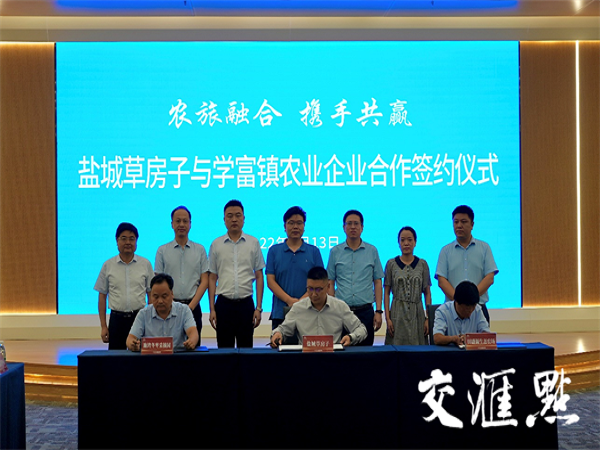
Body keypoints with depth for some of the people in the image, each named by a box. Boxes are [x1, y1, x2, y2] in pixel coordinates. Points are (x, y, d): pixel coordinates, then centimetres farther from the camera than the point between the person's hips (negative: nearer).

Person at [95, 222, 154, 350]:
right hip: (117, 318, 0)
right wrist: (103, 326, 2)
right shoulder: (108, 266, 5)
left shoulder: (145, 264, 6)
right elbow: (102, 296, 7)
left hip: (139, 317, 0)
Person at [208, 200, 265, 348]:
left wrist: (259, 308, -1)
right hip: (224, 303, 0)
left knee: (246, 347, 3)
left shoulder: (253, 243, 5)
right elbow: (212, 278, 7)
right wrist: (212, 309, 0)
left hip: (246, 303, 0)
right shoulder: (216, 245, 6)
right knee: (224, 348, 3)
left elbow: (259, 276, 5)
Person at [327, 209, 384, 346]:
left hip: (365, 311, 0)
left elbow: (377, 282, 7)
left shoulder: (372, 251, 8)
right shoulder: (335, 252, 7)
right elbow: (330, 284, 7)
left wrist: (378, 311, -1)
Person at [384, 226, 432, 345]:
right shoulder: (391, 264, 4)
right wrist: (387, 317, -5)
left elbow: (427, 293, 7)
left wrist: (428, 318, -1)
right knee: (397, 345, -5)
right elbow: (386, 292, 3)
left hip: (417, 313, 1)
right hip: (398, 313, -1)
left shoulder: (422, 264, 7)